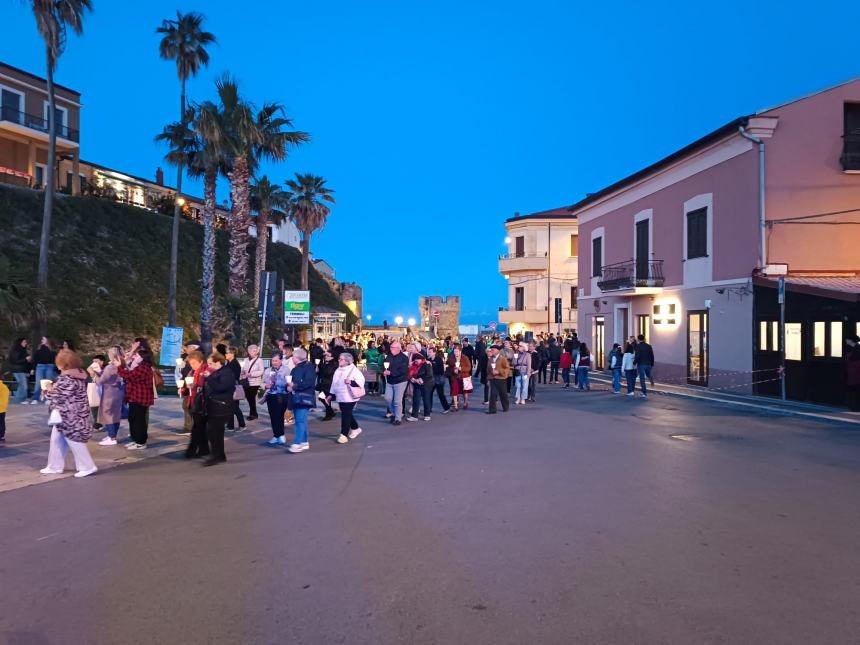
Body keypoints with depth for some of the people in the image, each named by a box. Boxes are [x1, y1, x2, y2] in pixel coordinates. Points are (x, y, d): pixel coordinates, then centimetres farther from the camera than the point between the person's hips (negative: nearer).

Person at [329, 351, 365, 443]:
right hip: (340, 397, 7)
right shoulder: (337, 371, 13)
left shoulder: (354, 370, -10)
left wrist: (351, 382, -28)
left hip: (349, 397, -7)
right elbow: (334, 384, 19)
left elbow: (361, 380, -16)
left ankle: (344, 435, -2)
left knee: (346, 415, -8)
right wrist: (331, 394, 16)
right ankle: (355, 428, 35)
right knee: (347, 414, 15)